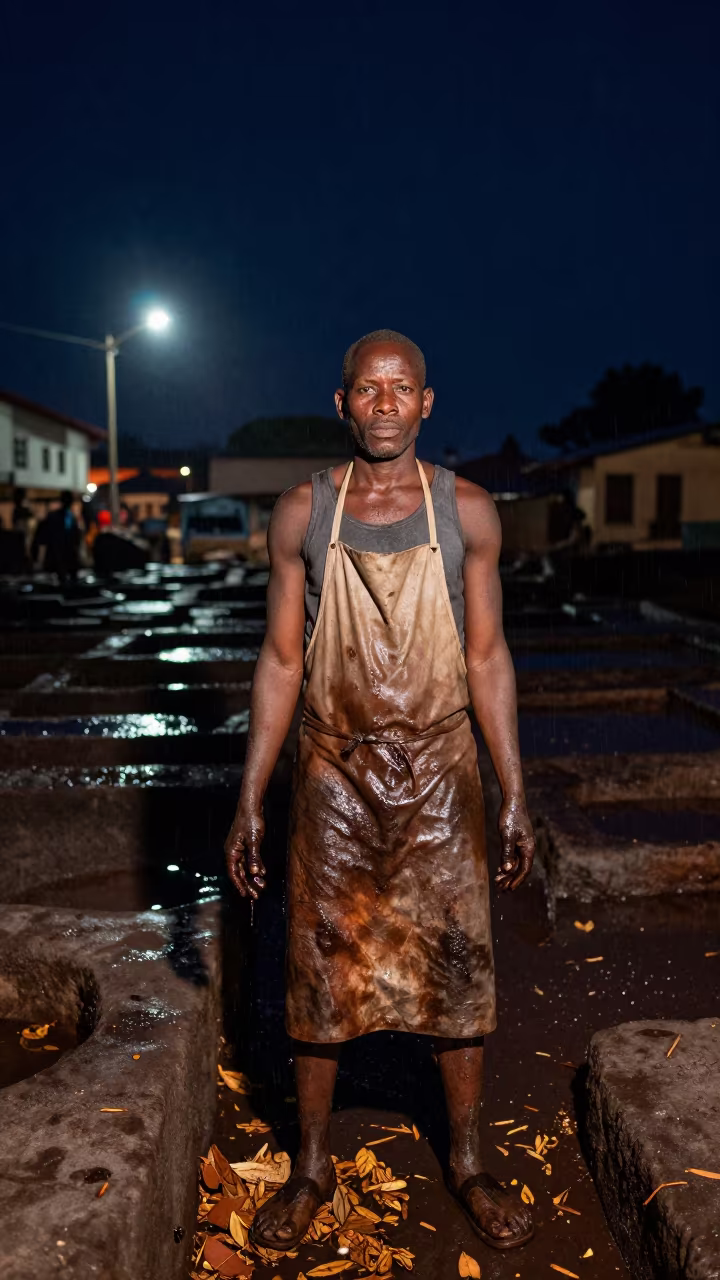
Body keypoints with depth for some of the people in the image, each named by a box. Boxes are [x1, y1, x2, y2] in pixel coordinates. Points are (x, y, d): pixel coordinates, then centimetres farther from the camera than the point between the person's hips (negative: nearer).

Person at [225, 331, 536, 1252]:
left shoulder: (466, 511, -2)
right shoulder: (302, 513, -1)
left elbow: (487, 658, 1)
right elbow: (281, 659, 1)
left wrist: (514, 797, 0)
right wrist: (249, 803, -1)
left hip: (439, 772, 0)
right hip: (333, 771, 0)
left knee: (456, 968, 9)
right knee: (320, 968, 10)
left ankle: (468, 1166, 33)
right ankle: (312, 1168, 33)